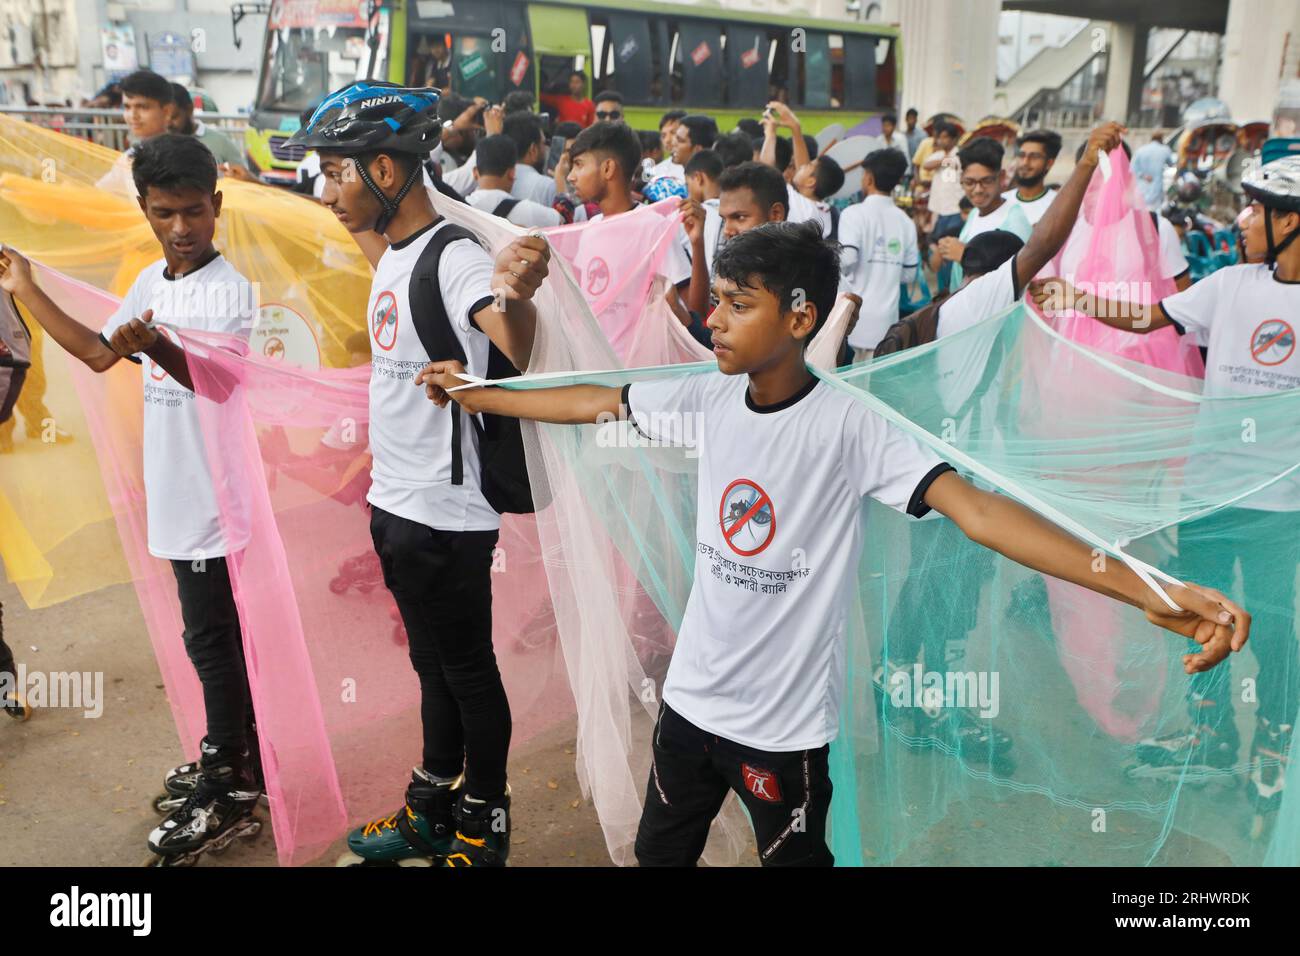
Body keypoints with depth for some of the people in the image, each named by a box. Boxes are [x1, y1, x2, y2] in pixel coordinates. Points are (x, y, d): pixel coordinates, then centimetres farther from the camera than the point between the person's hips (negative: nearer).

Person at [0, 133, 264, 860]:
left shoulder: (235, 289, -15)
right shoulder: (150, 281, 9)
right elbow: (98, 353, 18)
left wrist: (155, 347, -34)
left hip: (216, 495, -8)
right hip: (181, 491, 8)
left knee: (211, 638, 0)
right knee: (223, 634, 18)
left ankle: (227, 792, 13)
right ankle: (232, 758, 33)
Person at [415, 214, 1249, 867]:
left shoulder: (849, 425, -22)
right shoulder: (711, 398, -6)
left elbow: (974, 508, -31)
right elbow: (593, 403, 6)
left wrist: (1149, 593, -42)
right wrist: (467, 391, 14)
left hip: (784, 722, -4)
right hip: (690, 695, 5)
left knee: (794, 857, 18)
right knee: (660, 852, 22)